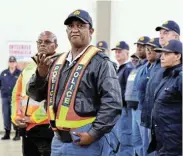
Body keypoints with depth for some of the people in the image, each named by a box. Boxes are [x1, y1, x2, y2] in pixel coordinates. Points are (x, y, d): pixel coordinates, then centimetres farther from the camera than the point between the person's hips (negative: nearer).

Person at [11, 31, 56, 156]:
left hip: (46, 127, -7)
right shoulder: (29, 67, 16)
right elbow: (17, 94, 19)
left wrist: (34, 118, -14)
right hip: (26, 127, 7)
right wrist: (16, 116, 3)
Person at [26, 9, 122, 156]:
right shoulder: (58, 62, 13)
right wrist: (41, 74, -4)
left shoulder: (100, 62, -8)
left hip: (83, 141, -7)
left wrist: (94, 134, -17)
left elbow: (112, 103, -15)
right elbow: (37, 94, 15)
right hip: (58, 140, 7)